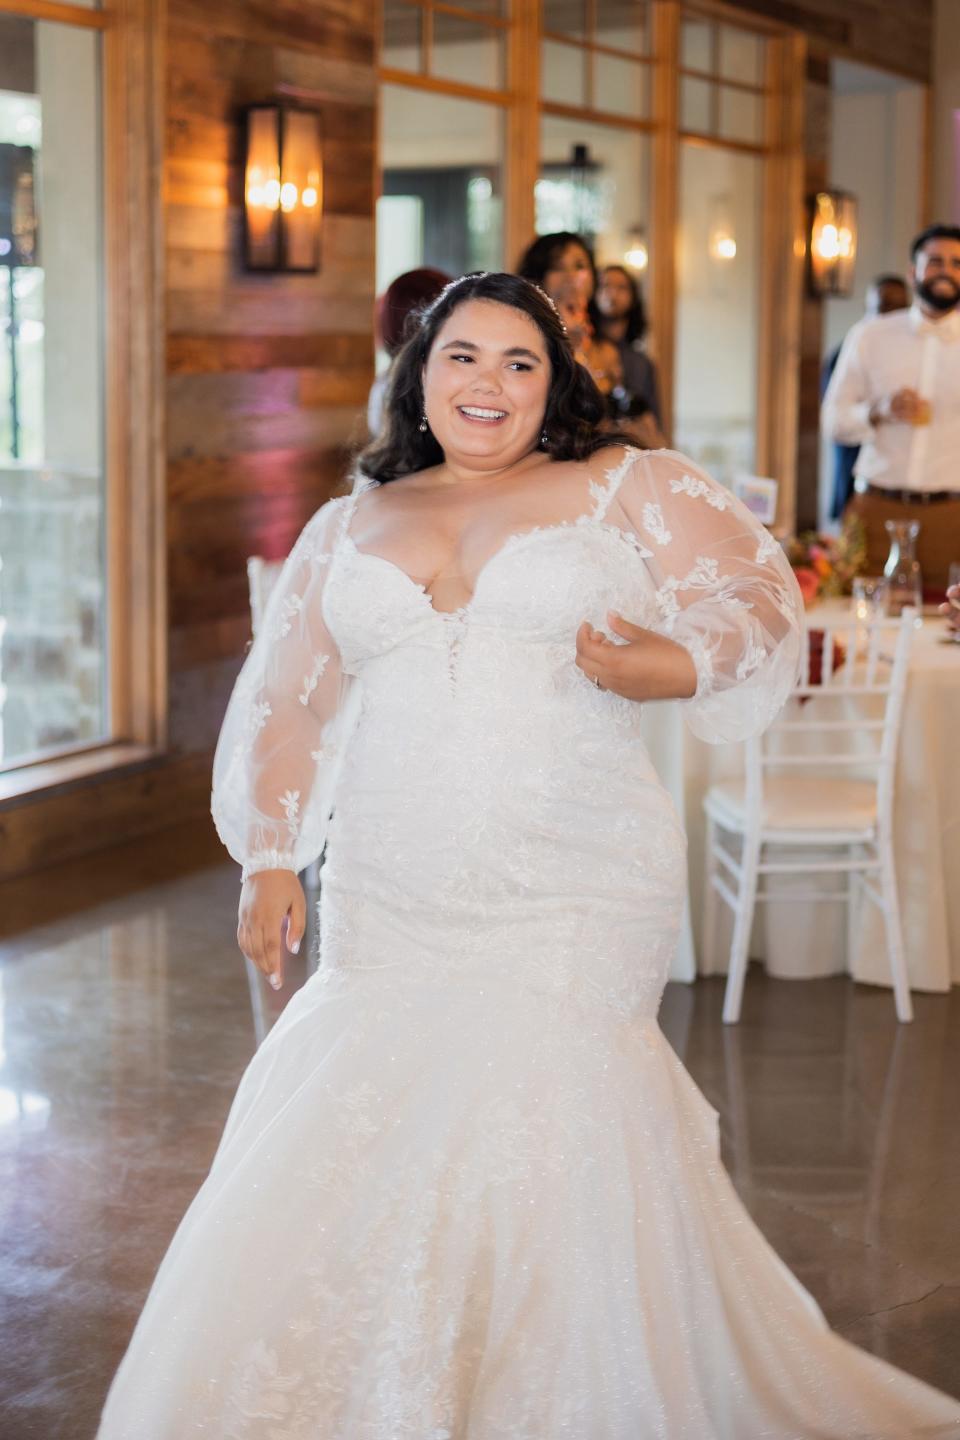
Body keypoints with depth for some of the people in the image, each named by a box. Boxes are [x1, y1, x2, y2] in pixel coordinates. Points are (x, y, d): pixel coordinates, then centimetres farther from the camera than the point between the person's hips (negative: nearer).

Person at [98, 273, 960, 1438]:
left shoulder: (623, 489, 7)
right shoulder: (348, 527, 16)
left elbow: (757, 590, 6)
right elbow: (290, 706, 17)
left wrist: (658, 666, -12)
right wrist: (270, 860, 8)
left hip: (574, 900, -3)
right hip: (390, 907, 3)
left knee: (544, 1134, -12)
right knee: (358, 1139, -5)